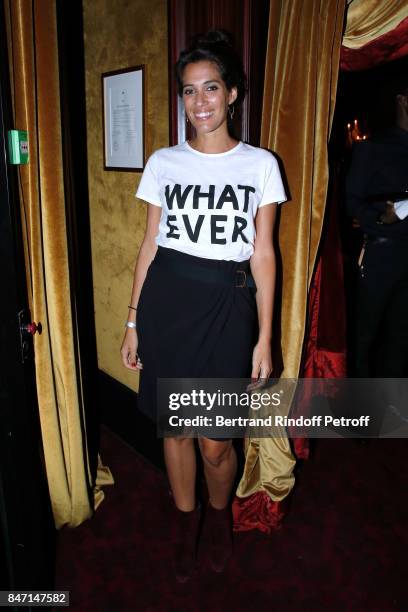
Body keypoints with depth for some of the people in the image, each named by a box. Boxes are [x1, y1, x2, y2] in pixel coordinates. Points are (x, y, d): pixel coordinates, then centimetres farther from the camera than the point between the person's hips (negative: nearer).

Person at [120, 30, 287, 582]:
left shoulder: (260, 164, 3)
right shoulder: (163, 162, 6)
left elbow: (263, 254, 2)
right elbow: (150, 244, 8)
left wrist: (265, 338, -2)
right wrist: (133, 321, 5)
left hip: (226, 305, -1)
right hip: (165, 300, 2)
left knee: (216, 442, 3)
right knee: (175, 427, 12)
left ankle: (220, 514, 38)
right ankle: (185, 523, 40)